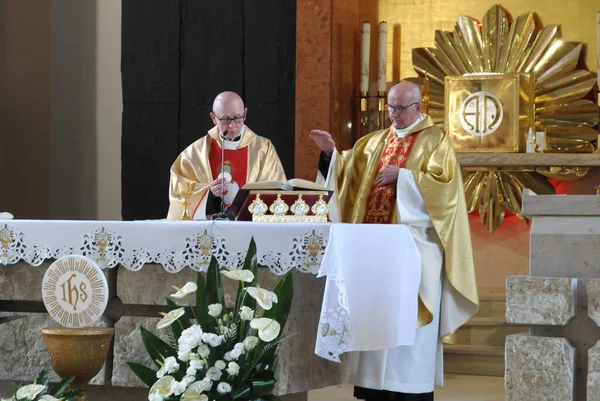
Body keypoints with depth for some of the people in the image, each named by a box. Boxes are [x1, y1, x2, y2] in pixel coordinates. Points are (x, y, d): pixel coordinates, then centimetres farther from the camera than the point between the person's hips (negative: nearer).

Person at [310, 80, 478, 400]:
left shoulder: (435, 141, 0)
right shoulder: (375, 142, 17)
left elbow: (442, 184, -13)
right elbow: (349, 171, 12)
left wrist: (401, 175, -17)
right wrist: (331, 153, -6)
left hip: (414, 240, -6)